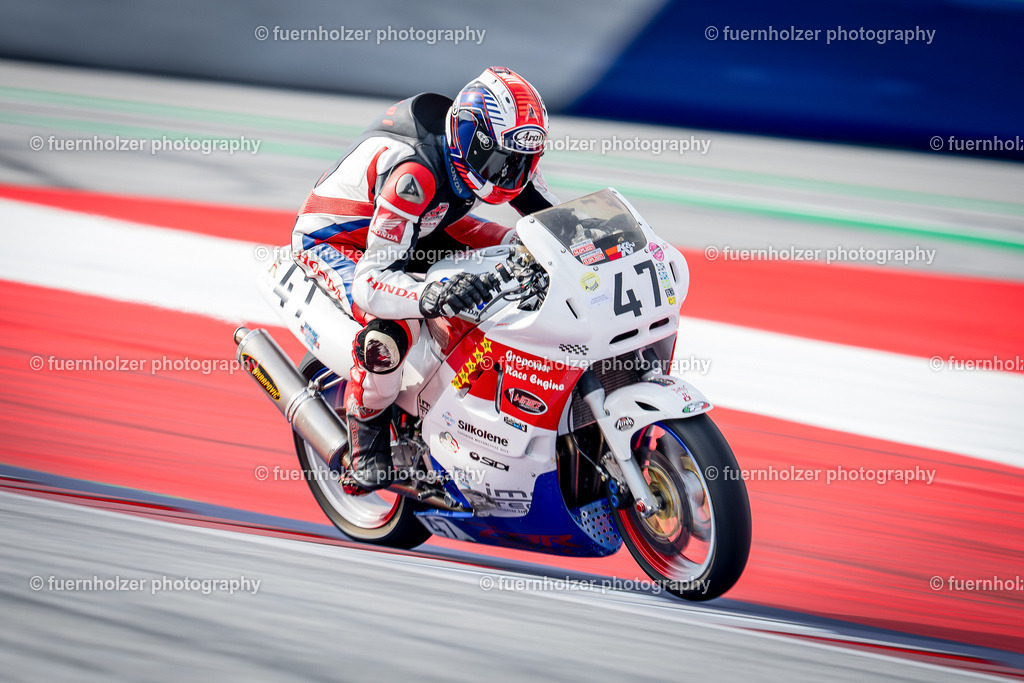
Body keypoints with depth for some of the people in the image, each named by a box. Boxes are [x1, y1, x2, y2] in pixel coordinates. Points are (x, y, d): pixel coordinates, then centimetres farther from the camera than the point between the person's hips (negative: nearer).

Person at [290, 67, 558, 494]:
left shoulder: (496, 150, -17)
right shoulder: (415, 173, -41)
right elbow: (374, 280, -45)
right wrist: (433, 297, -65)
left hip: (418, 231, 8)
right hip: (333, 240, -8)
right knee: (394, 326, -37)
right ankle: (363, 448, -13)